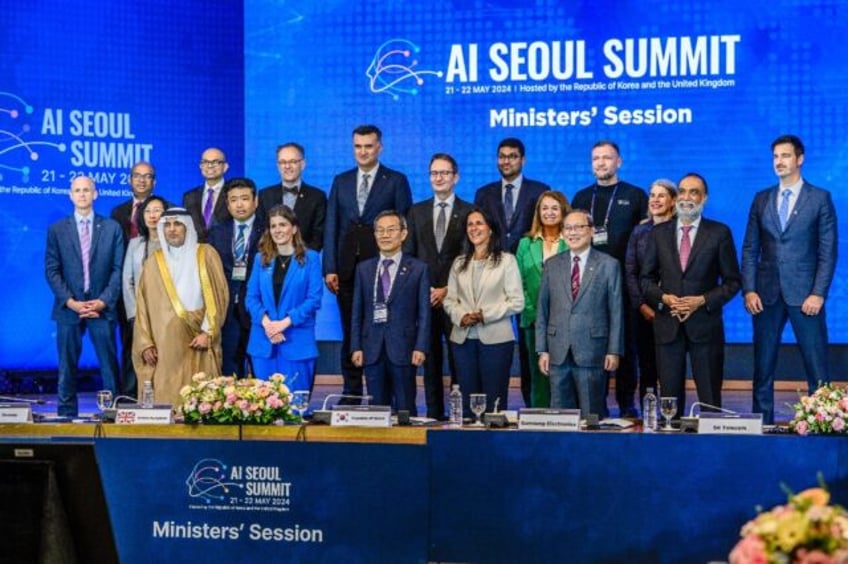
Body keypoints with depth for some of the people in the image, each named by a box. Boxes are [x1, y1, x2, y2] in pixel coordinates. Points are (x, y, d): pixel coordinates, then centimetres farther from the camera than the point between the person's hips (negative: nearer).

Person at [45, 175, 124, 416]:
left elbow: (118, 269, 3)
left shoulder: (112, 228, 6)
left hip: (102, 307, 0)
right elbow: (52, 270, 3)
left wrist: (103, 301, -9)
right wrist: (71, 302, -8)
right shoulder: (57, 230, 7)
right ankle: (67, 415, 7)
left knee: (110, 367, -1)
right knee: (67, 368, 2)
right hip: (69, 308, 1)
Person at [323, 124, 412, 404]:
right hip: (348, 269, 3)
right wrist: (330, 268, 0)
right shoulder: (341, 181, 12)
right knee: (350, 333, 7)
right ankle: (351, 392, 13)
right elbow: (331, 226, 9)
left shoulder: (396, 181, 3)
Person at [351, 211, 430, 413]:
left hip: (403, 349, -3)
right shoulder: (363, 269, 13)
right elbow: (357, 312, 10)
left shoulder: (418, 268, 4)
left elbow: (424, 313, 0)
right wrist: (356, 347, 2)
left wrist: (421, 347, -9)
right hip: (372, 349, 3)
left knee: (405, 409, 0)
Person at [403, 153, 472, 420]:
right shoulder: (417, 211, 13)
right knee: (430, 360, 4)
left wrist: (448, 289, -8)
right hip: (424, 296, 3)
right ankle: (434, 414, 8)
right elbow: (408, 254, 11)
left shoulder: (469, 212, 3)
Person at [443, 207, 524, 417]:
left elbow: (517, 302, -4)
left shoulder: (506, 260, 3)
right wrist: (461, 316, -9)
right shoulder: (459, 263, 16)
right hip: (463, 338, 4)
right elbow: (449, 300, 13)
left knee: (494, 401, -3)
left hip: (496, 339, -4)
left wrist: (485, 314, -14)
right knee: (466, 401, 5)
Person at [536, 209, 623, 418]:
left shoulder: (608, 265, 3)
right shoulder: (552, 265, 10)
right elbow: (542, 310, 10)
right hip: (558, 353, 3)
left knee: (592, 415, 1)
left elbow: (615, 312, 1)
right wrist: (542, 350, 4)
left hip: (592, 353, -3)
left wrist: (614, 351, -4)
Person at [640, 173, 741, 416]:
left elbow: (732, 281, 2)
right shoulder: (658, 233, 10)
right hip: (668, 325, 2)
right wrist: (664, 298, -8)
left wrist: (703, 300, -12)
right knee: (670, 396, 4)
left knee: (710, 398, 0)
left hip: (705, 325, -2)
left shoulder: (719, 233, 3)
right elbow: (646, 279, 11)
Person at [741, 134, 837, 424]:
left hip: (804, 294, -3)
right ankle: (762, 423, 11)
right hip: (766, 295, 3)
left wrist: (818, 293, -10)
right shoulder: (761, 199, 11)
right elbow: (750, 249, 9)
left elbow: (828, 251, -2)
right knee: (763, 368, 5)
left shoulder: (820, 198, 2)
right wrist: (749, 290, -2)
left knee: (817, 368, -4)